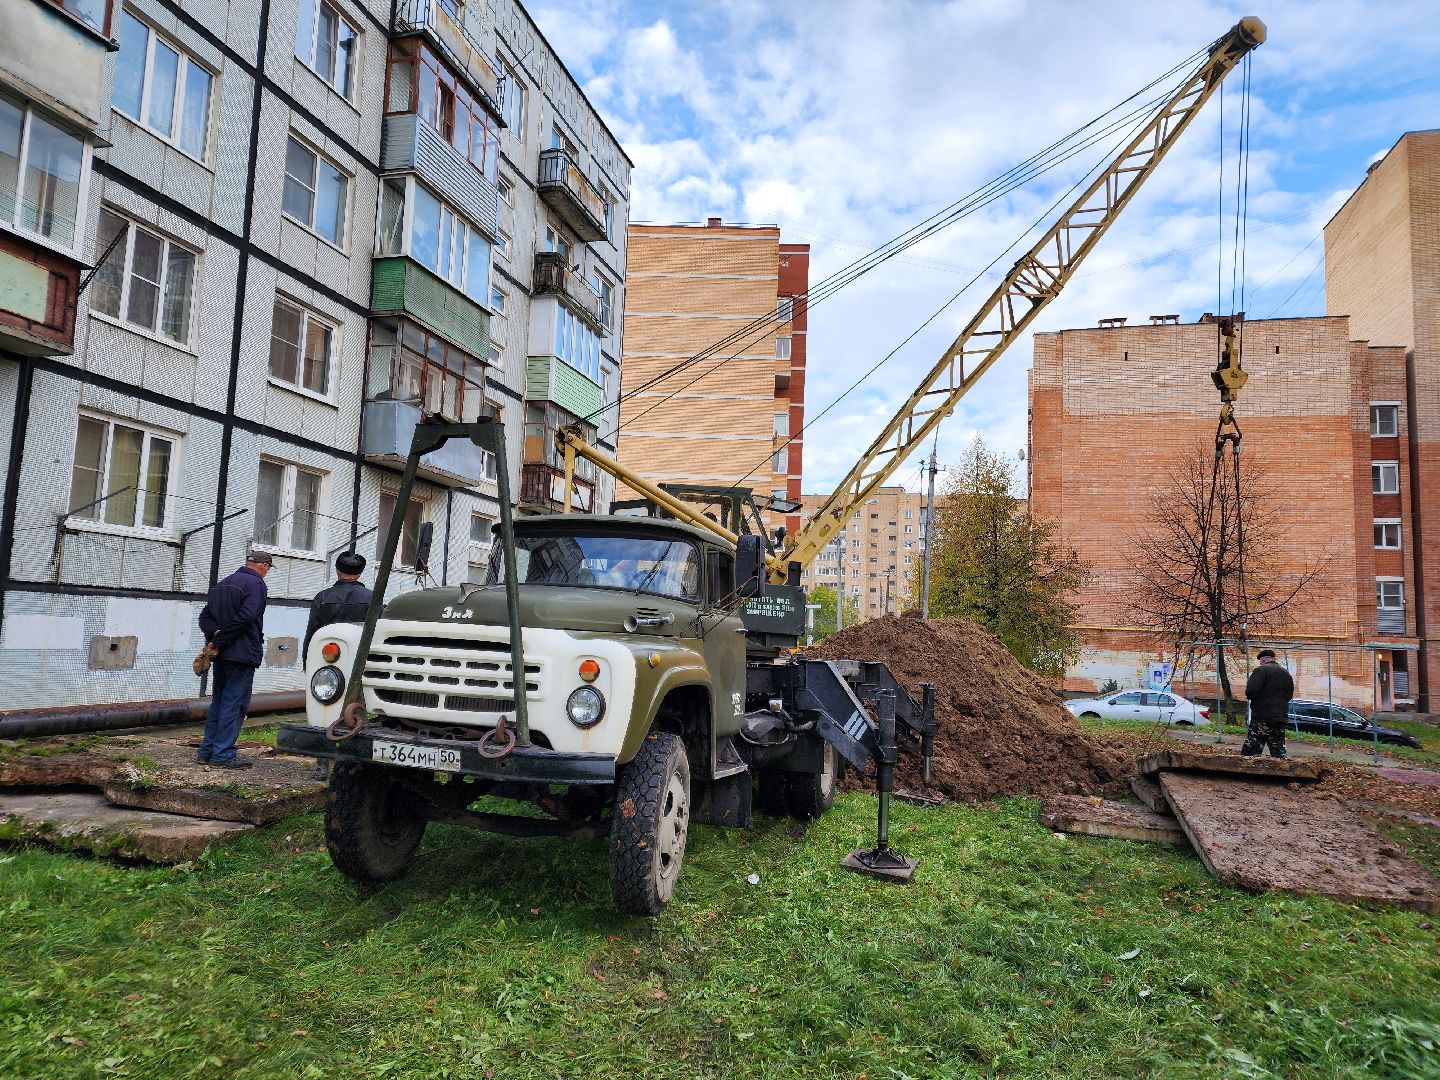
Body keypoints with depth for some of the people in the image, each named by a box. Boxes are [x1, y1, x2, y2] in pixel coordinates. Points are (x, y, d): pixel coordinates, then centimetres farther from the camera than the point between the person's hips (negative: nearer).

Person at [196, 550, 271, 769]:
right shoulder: (255, 584, -10)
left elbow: (205, 615, 11)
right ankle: (223, 754, -4)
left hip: (221, 655, 8)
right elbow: (245, 617, -22)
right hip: (242, 654, -8)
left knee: (218, 701, 16)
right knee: (234, 703, -4)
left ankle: (206, 750, 18)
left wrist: (214, 635, -6)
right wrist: (219, 641, -16)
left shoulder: (222, 583, 18)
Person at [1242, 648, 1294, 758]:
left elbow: (1251, 692, -19)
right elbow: (1289, 695, 21)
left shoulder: (1261, 670, -9)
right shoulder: (1286, 673, 15)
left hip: (1262, 717, -7)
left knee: (1251, 751, -8)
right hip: (1281, 717, 7)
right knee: (1279, 752, 11)